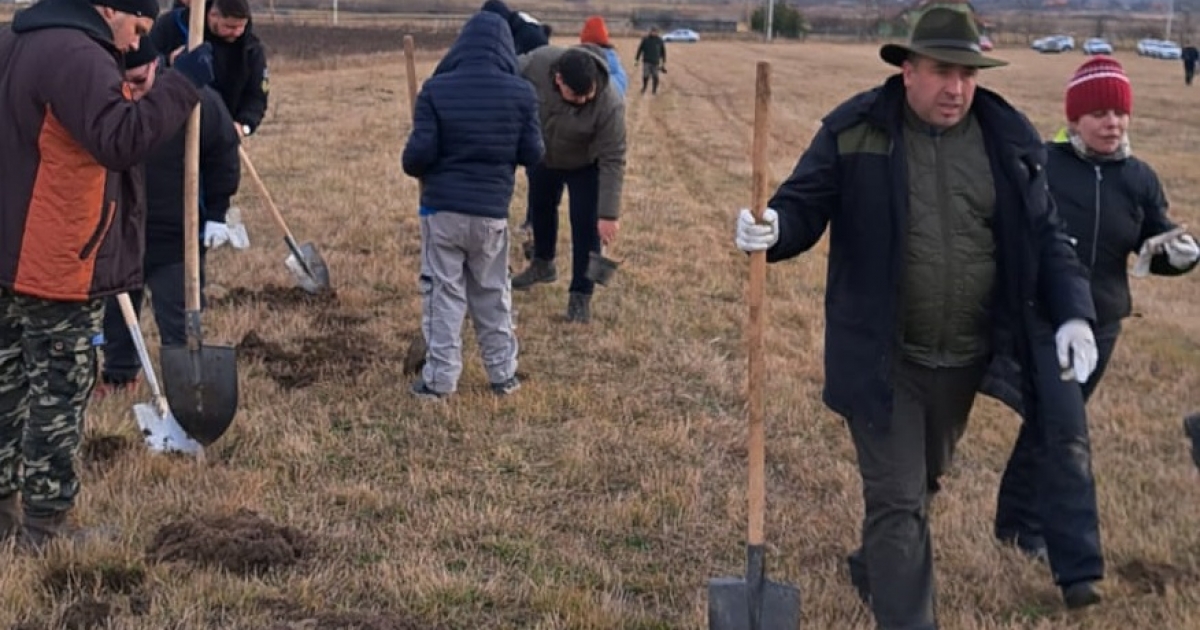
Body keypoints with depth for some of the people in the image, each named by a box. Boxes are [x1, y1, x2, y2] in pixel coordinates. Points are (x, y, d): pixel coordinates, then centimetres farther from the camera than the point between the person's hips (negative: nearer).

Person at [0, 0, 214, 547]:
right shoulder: (77, 56, -20)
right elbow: (121, 140, -29)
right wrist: (183, 83, -24)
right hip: (59, 264, -10)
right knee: (60, 393, 0)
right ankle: (45, 523, 6)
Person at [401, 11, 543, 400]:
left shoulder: (436, 90, -7)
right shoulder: (521, 93, -4)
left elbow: (419, 153, -10)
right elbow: (532, 155, 0)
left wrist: (413, 167, 12)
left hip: (442, 208, -1)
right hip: (492, 210, 1)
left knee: (443, 292, 7)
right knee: (493, 294, 15)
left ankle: (439, 378, 8)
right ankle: (503, 374, 22)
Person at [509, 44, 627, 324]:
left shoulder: (609, 104, -42)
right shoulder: (537, 63, -37)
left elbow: (612, 162, -35)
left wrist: (608, 214, -35)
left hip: (585, 165, -4)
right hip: (541, 156, 4)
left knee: (585, 225, -5)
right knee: (540, 207, 23)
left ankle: (581, 295, 10)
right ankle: (543, 264, 48)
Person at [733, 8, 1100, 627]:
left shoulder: (1008, 139, -1)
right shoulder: (856, 130, -10)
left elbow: (1044, 235, 3)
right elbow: (804, 207, -9)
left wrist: (1072, 313, -10)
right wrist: (773, 228, -34)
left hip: (965, 358, 5)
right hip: (883, 357, -5)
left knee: (922, 482, 24)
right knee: (896, 499, -5)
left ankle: (873, 569, 51)